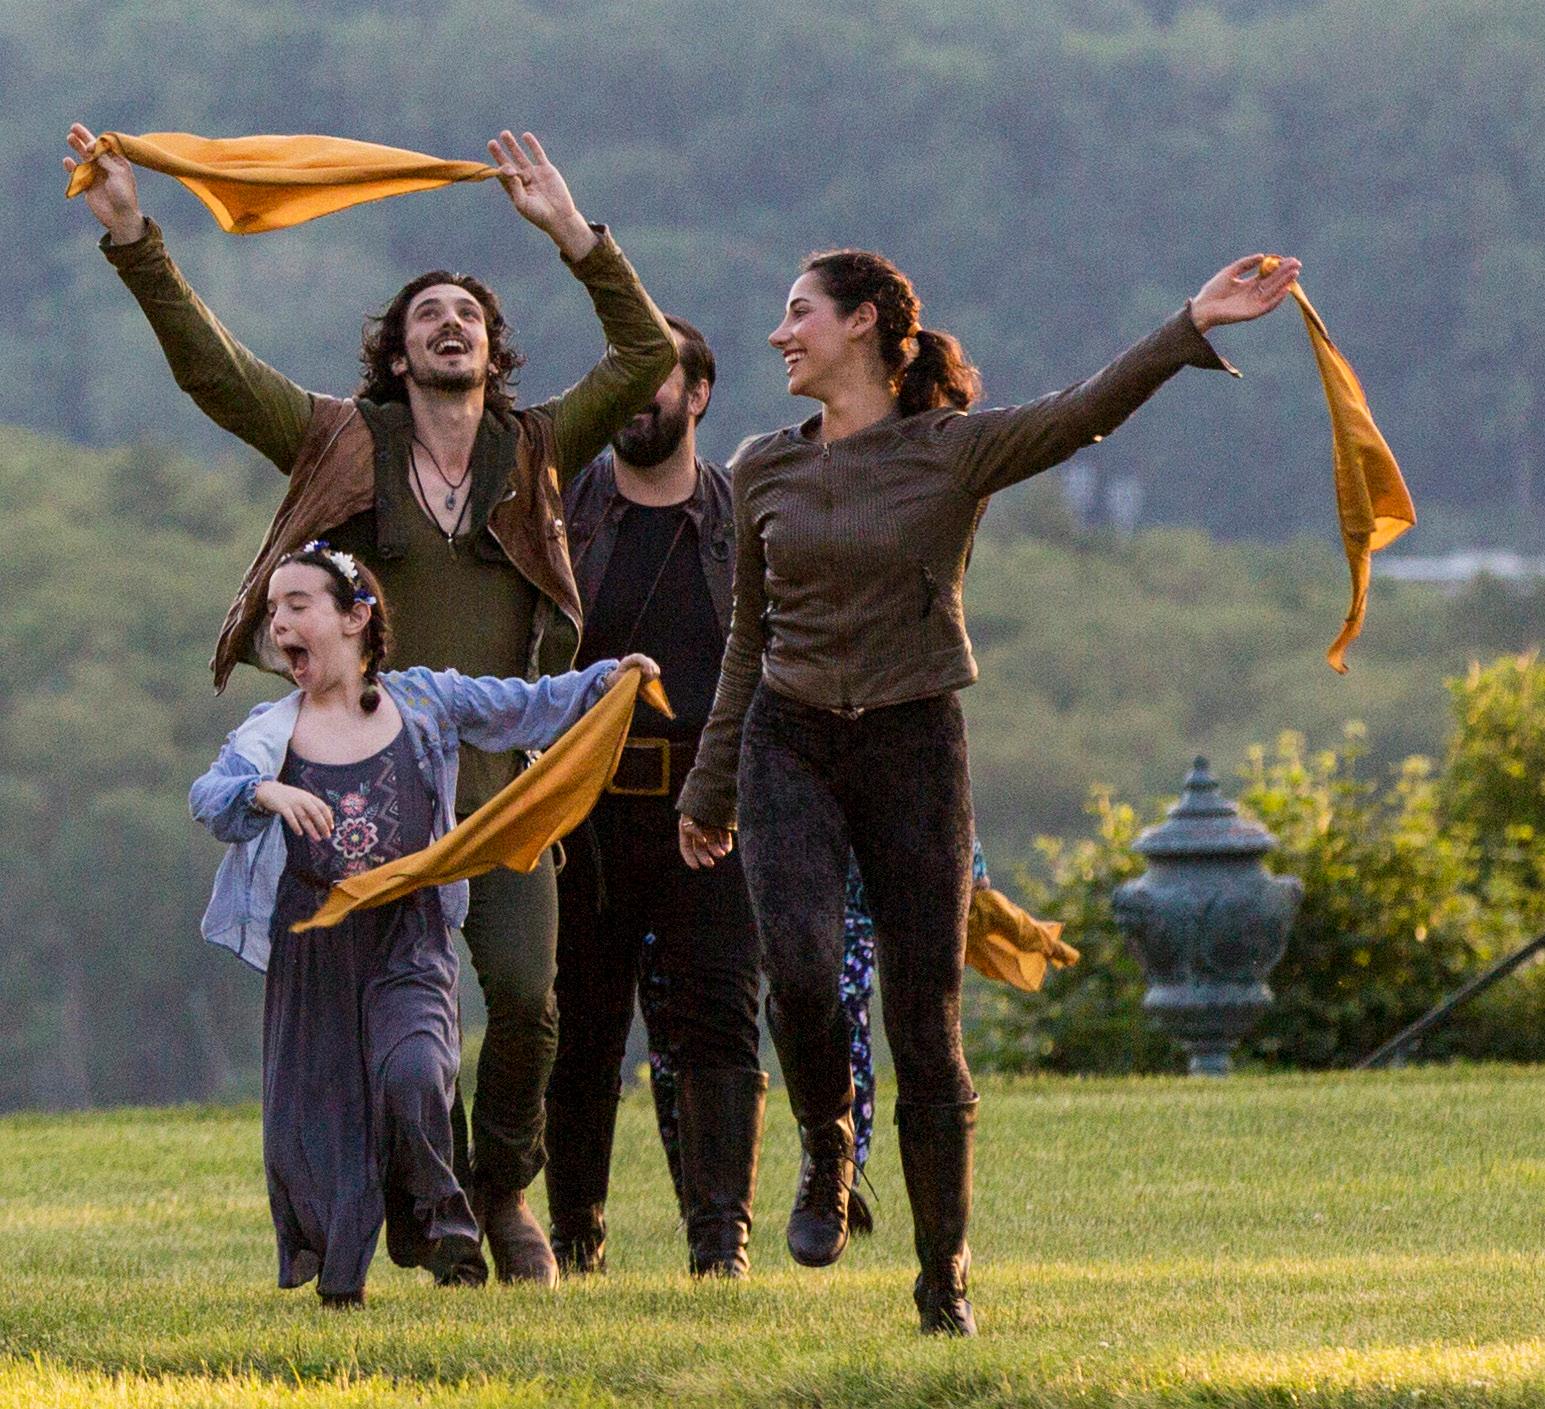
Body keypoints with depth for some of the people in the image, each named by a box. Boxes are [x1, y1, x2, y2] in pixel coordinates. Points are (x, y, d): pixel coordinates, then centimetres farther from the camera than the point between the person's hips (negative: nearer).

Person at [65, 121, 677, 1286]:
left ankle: (505, 1189, 12)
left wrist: (572, 232, -5)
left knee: (525, 997, -9)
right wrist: (133, 236, -5)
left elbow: (649, 356, 3)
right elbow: (208, 363, 2)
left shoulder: (538, 451, 9)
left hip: (503, 781, 0)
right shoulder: (345, 446, 6)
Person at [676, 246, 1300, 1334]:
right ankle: (827, 1153, 5)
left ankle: (945, 1279, 9)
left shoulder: (953, 452, -3)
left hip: (913, 751, -2)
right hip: (790, 745, 2)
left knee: (926, 1020, -2)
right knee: (800, 968, -22)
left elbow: (1086, 413, -18)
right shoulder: (765, 471, 8)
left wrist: (1190, 327, -32)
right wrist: (711, 787, 21)